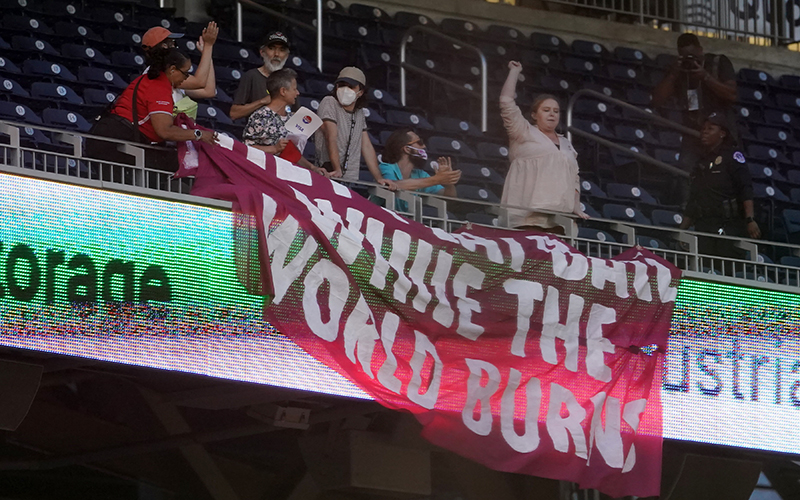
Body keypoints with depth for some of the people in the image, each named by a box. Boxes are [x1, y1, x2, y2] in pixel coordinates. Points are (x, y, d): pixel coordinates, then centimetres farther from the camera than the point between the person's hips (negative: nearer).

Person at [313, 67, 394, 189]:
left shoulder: (360, 113, 18)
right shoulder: (329, 103, -3)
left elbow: (367, 146, 19)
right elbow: (331, 137, -15)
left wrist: (379, 178, 9)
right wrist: (337, 170, -26)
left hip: (351, 181, 6)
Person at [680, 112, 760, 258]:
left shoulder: (732, 155, 1)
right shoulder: (702, 161, 22)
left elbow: (746, 189, -10)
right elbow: (693, 200, 26)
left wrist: (750, 219, -22)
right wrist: (681, 231, 21)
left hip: (729, 227, -6)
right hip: (704, 229, 6)